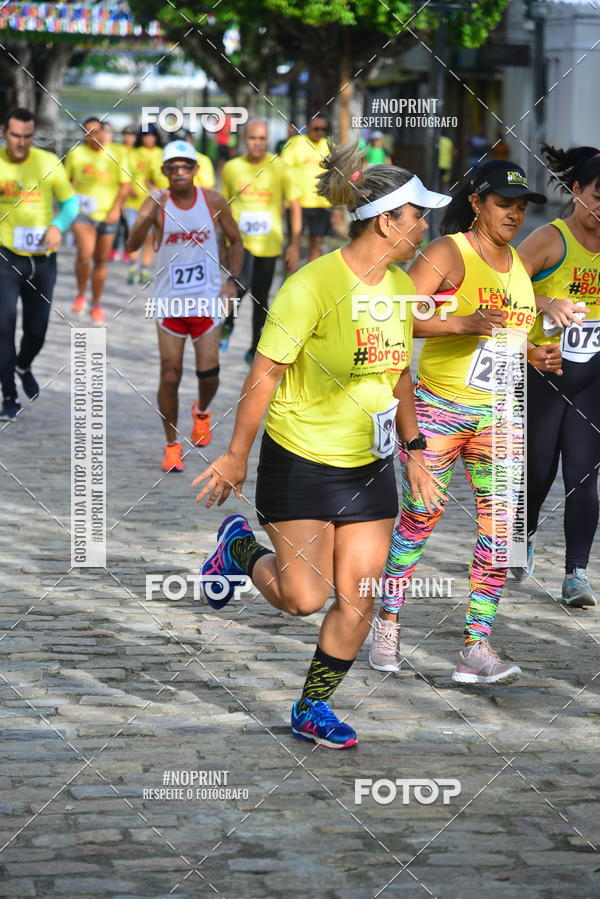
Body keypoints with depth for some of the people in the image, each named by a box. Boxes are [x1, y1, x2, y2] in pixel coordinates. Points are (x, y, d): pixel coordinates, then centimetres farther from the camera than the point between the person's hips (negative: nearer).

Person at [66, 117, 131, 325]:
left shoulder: (114, 156, 0)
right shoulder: (75, 154, 0)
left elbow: (125, 185, 3)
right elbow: (66, 180, 12)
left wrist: (116, 208, -9)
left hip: (107, 215, 2)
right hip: (83, 212, -2)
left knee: (101, 261, 9)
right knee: (85, 253, -24)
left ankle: (96, 305, 24)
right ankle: (81, 295, -2)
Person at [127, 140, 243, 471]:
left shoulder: (213, 201, -3)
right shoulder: (156, 203, -9)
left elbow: (235, 240, 11)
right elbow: (131, 245, -21)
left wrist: (232, 279, -1)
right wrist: (149, 216, -39)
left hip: (206, 301, 1)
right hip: (170, 303, -1)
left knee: (208, 373, -4)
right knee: (170, 376, 0)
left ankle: (202, 411, 31)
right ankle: (171, 445, 15)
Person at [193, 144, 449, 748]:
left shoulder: (401, 288, 3)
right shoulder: (313, 285, -20)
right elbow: (266, 373, -14)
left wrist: (413, 453, 16)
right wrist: (236, 456, -10)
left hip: (369, 466, 6)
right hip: (300, 463, -6)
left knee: (357, 601, 2)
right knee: (304, 598, -5)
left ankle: (312, 710, 20)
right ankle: (239, 547, 26)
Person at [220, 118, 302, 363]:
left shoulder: (278, 168, -1)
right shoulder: (231, 168, 4)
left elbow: (295, 206, 2)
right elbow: (224, 206, 16)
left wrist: (295, 244, -5)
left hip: (269, 244, 0)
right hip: (240, 240, 0)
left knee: (261, 298, 7)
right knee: (240, 284, -26)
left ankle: (255, 350, 22)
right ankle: (228, 324, 0)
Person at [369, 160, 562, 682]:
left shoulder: (517, 264, 13)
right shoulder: (449, 253, -9)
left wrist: (535, 358, 7)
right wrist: (462, 323, -30)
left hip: (498, 413, 5)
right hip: (440, 407, -5)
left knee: (501, 527, -4)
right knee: (419, 517, 4)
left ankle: (477, 647, -2)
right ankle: (388, 623, 23)